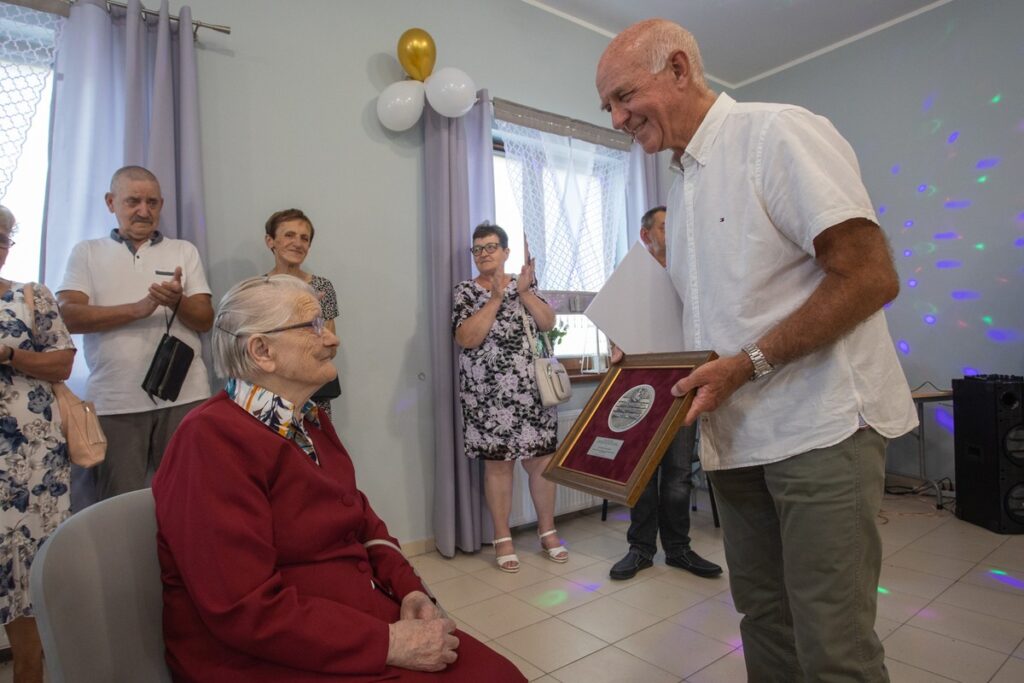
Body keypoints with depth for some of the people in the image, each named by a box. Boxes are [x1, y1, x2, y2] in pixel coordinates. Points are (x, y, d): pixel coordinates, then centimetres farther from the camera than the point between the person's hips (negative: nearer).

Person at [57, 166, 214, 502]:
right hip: (113, 401, 0)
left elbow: (205, 320, 5)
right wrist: (137, 309, -16)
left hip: (185, 396, 0)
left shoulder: (184, 251, 12)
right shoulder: (86, 252, 11)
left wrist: (177, 302, -17)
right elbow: (68, 316, -3)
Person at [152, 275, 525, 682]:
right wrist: (389, 644, -21)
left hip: (359, 622, 7)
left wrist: (410, 589, -3)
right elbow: (243, 610, -23)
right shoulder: (213, 439, -18)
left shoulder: (309, 421, 9)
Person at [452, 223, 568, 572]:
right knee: (497, 463, 3)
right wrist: (496, 298, -16)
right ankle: (503, 538, 17)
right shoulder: (465, 291, 1)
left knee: (542, 459, 6)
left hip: (532, 389, 3)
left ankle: (548, 531, 23)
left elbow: (548, 323, 0)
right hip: (489, 394, -2)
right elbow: (466, 339, -14)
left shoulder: (524, 284, 11)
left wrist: (524, 292, -10)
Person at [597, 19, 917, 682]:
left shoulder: (778, 132, -9)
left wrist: (748, 364, -19)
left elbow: (872, 277, -16)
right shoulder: (684, 183, 16)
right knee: (764, 616, 16)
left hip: (819, 426, -7)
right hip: (737, 433, 7)